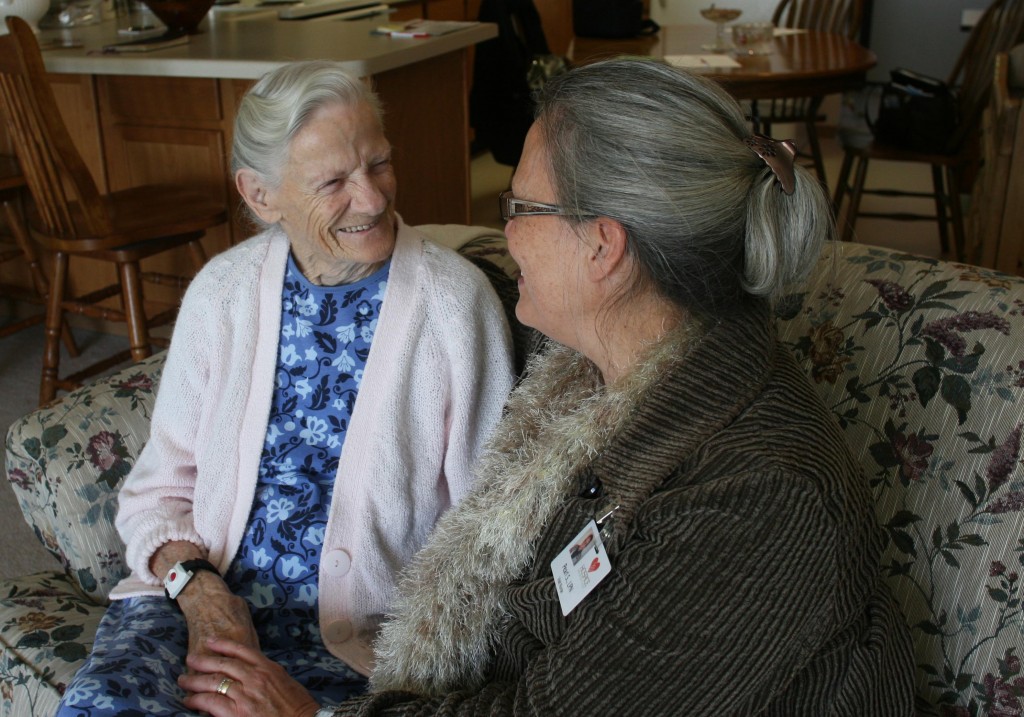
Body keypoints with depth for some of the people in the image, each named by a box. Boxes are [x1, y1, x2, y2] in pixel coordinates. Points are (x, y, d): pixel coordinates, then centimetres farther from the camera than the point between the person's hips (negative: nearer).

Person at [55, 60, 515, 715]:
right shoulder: (222, 289, 1)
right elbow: (160, 487, 7)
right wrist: (196, 585, -12)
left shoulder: (456, 300, -10)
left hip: (357, 635, -2)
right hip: (204, 592, 3)